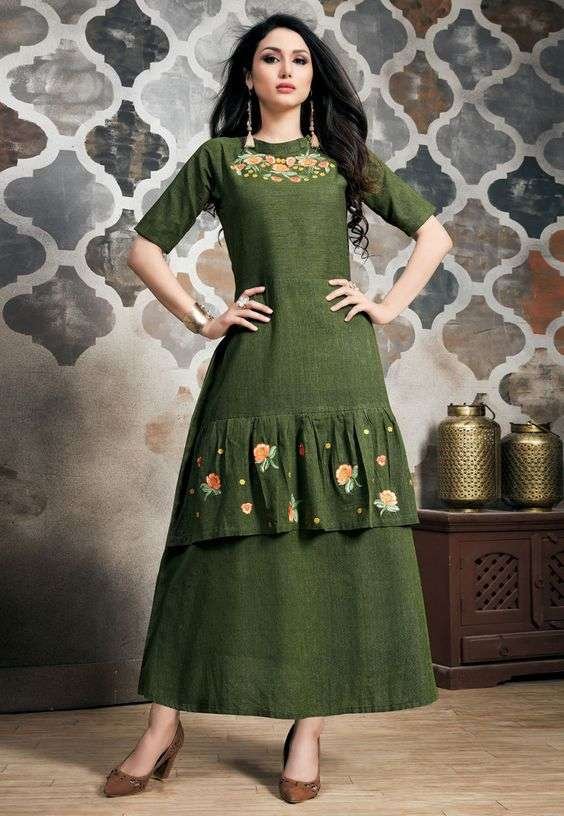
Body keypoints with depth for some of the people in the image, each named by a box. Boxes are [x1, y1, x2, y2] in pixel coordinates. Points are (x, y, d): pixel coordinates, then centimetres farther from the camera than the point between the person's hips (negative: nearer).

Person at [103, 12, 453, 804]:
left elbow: (434, 233, 18)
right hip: (253, 367, -1)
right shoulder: (219, 157, 12)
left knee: (338, 540, -2)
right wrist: (200, 319, 2)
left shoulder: (345, 156, 16)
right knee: (225, 539, -3)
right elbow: (146, 246, 12)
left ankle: (308, 729, 9)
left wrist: (390, 304, 5)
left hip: (339, 366, 2)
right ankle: (164, 727, 7)